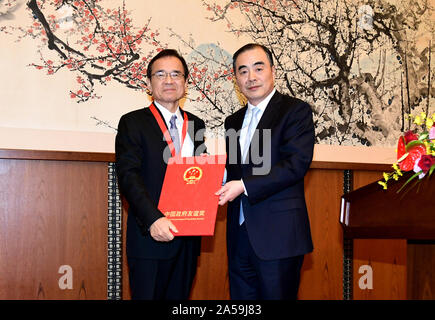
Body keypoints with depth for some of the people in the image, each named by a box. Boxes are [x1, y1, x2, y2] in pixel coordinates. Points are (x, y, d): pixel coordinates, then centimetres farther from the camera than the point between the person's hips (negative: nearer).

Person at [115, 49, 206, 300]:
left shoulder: (197, 124, 14)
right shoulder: (133, 123, -1)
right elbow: (128, 176, -12)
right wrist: (153, 219, -24)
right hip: (151, 234, -4)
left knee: (179, 296, 12)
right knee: (147, 295, 1)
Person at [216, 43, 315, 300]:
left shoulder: (296, 110, -3)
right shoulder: (233, 121, 19)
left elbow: (297, 163, -16)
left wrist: (244, 185, -20)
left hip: (278, 234, -6)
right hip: (240, 235, 6)